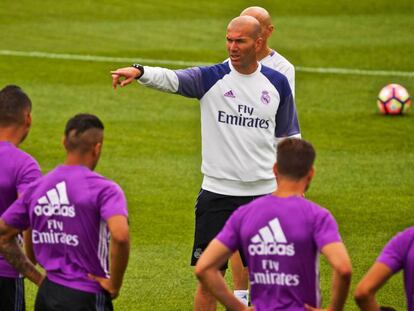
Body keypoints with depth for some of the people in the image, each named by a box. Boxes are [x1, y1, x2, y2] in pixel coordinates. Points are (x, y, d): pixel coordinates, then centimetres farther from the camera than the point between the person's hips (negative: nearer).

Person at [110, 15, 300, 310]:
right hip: (218, 193, -2)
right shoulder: (211, 78, -3)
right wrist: (139, 71, -42)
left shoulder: (277, 83, 5)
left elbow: (288, 138, 15)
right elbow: (170, 78, -22)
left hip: (265, 193, 2)